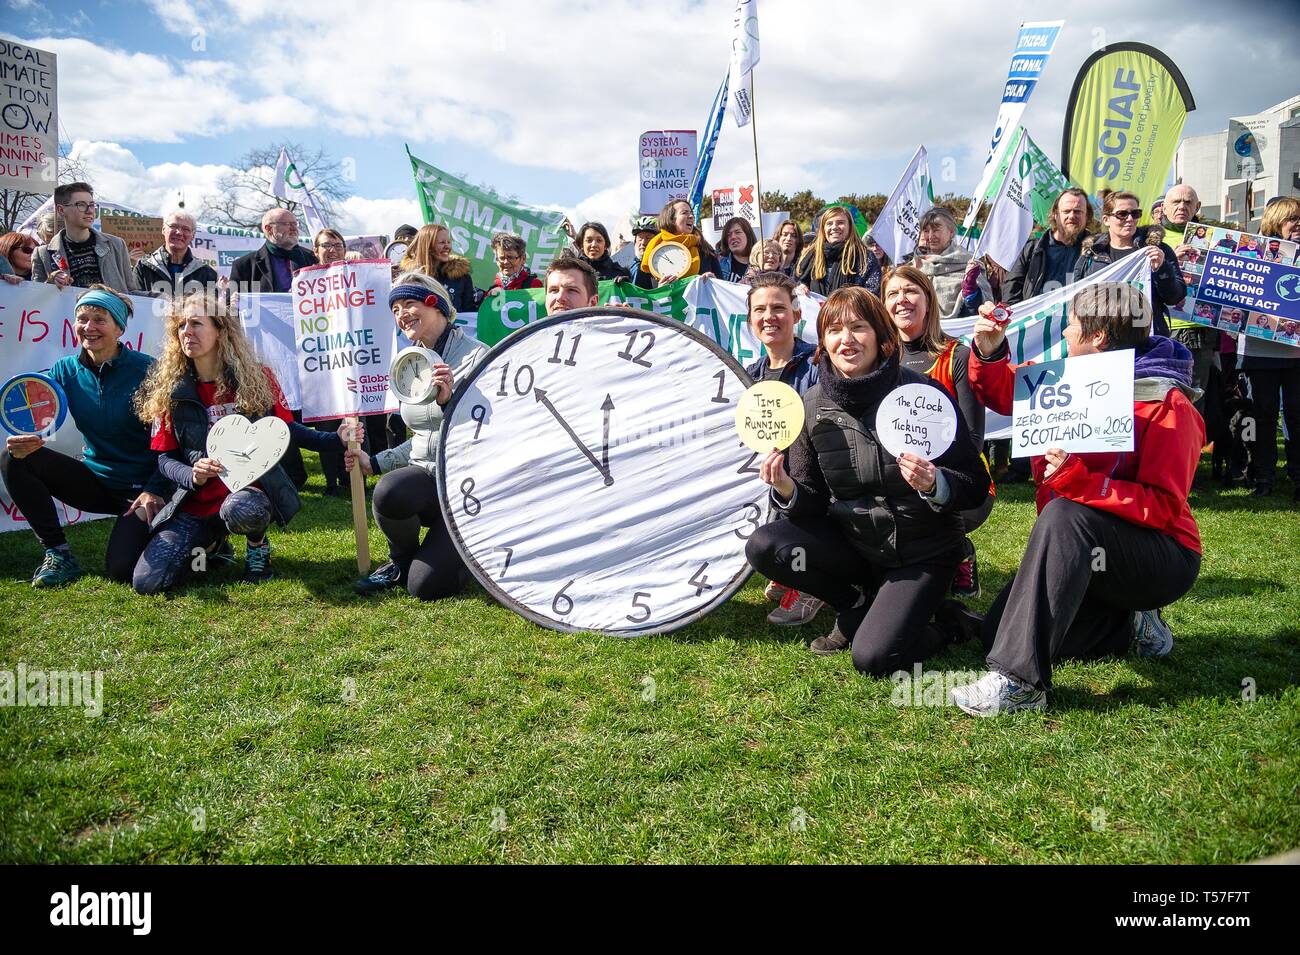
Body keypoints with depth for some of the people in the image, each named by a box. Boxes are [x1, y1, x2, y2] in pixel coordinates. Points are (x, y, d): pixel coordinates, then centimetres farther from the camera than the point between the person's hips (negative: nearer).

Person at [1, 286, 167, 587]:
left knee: (120, 570, -22)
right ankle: (58, 554, -5)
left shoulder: (146, 370, -13)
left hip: (140, 488, -5)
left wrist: (155, 490, -22)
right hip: (95, 480, 5)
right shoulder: (66, 370, 1)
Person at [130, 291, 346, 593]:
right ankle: (212, 543, 20)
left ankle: (258, 545, -2)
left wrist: (337, 440, -9)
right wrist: (192, 475, -18)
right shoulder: (169, 391, 2)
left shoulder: (256, 377, -1)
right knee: (146, 582, -12)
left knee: (240, 510, -42)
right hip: (197, 501, 3)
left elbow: (286, 430, 7)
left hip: (252, 488, -3)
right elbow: (165, 458, 4)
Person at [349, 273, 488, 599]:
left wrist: (448, 400, -31)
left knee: (425, 587, -18)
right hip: (425, 475, 6)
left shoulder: (475, 356, -9)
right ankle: (402, 560, 0)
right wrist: (373, 463, 13)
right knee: (388, 492, -34)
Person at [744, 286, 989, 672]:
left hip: (921, 551, -4)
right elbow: (812, 502, -1)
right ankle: (858, 606, 5)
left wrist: (934, 484, -33)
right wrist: (787, 490, -24)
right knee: (763, 545, -18)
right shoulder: (814, 405, -4)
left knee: (872, 657, -22)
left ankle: (946, 628, 11)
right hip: (854, 542, 4)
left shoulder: (922, 393, -15)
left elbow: (976, 486, -12)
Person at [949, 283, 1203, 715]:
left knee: (1065, 514, -37)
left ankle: (1019, 682, -40)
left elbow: (1162, 506, -22)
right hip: (1087, 558, 8)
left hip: (1163, 559, -7)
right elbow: (1006, 396, 16)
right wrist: (989, 353, -4)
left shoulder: (1167, 405, -16)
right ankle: (1131, 624, 14)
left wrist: (1078, 479, -35)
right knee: (998, 630, -4)